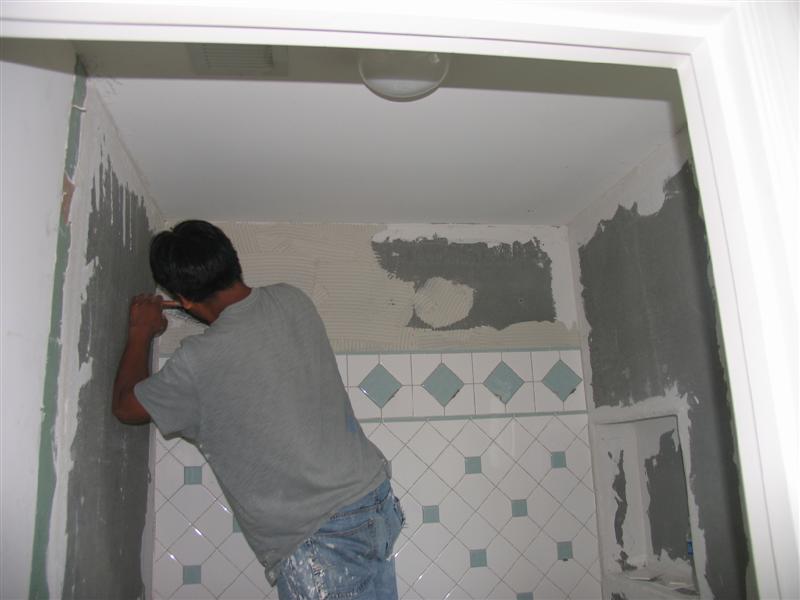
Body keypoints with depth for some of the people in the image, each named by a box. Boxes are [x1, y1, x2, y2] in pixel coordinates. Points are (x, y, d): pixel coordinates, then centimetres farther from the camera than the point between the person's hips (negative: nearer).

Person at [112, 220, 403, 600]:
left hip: (318, 539, -7)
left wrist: (141, 333, 17)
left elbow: (125, 407, 5)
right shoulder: (293, 301, -1)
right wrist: (190, 308, 33)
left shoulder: (199, 362, -17)